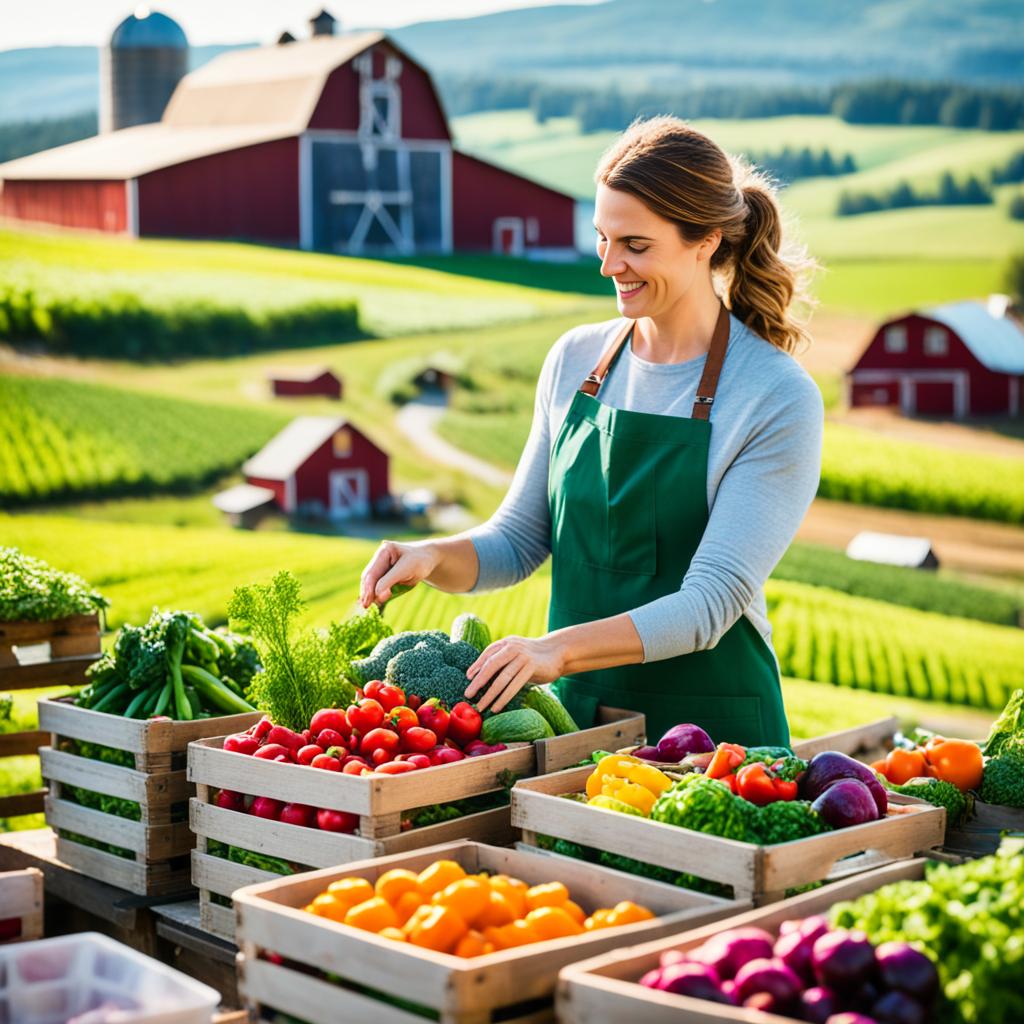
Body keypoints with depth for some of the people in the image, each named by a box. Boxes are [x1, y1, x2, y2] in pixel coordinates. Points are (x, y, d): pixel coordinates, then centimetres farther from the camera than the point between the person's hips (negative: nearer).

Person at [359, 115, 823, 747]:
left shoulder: (779, 397, -12)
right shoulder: (575, 360, 4)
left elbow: (711, 601, -18)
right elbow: (520, 540, 10)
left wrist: (561, 648, -30)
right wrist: (436, 557, -10)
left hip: (709, 726, -4)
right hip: (573, 715, 5)